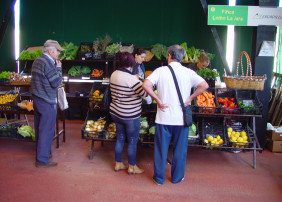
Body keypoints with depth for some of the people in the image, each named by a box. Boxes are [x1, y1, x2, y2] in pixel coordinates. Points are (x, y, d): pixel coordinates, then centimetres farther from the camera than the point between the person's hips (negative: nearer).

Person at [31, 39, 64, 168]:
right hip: (47, 102, -10)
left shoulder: (37, 60, 13)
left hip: (36, 98, 10)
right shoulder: (48, 63, -19)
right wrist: (58, 68, -7)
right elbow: (56, 82, -17)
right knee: (47, 130, -3)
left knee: (39, 128, 19)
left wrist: (55, 67, 9)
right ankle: (42, 160, 3)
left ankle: (40, 151, 33)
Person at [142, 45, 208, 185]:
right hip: (182, 118, 1)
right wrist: (190, 98, -4)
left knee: (161, 148, 12)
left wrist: (158, 100, -9)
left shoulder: (161, 71, -5)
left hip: (164, 117, -1)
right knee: (180, 149, 15)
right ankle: (177, 177, 29)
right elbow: (204, 85, -11)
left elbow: (146, 85, -17)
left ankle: (159, 178, 24)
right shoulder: (189, 72, -2)